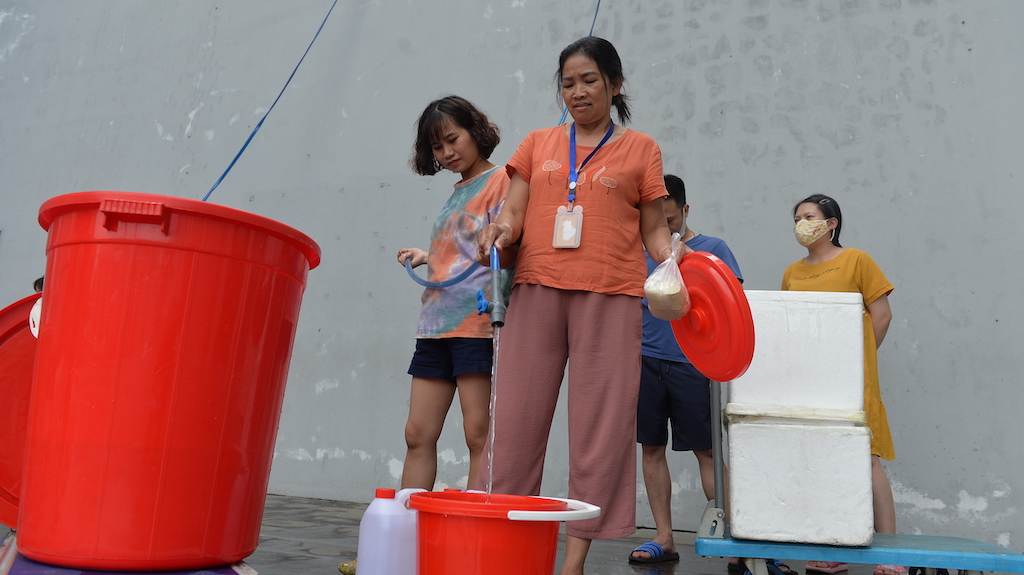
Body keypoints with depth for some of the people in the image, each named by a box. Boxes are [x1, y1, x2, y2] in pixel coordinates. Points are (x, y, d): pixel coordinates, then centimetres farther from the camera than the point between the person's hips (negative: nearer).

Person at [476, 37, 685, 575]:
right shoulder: (538, 144, 17)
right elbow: (514, 211, 10)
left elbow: (653, 230, 10)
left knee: (600, 426, -1)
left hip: (610, 296, -1)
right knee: (516, 419, 2)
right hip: (536, 289, 2)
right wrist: (502, 229, -13)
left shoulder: (640, 148, 12)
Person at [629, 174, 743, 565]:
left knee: (707, 451, -2)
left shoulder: (713, 249, 6)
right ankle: (664, 538, 14)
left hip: (691, 364, -3)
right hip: (646, 361, 3)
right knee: (651, 448, 5)